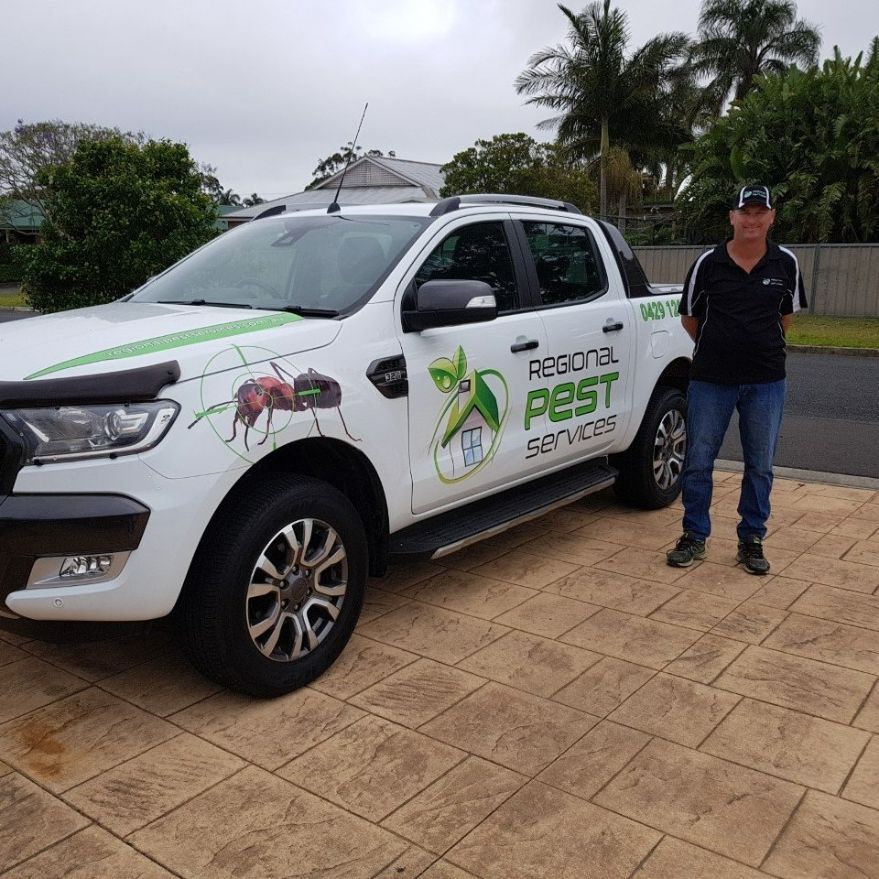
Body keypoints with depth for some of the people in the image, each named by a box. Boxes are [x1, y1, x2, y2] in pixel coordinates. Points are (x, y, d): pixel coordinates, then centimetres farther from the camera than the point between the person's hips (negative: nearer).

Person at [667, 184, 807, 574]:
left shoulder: (786, 263, 0)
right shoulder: (708, 263, -5)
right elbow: (689, 316, 8)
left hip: (766, 381, 1)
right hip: (710, 379, -1)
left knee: (760, 466, 9)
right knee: (698, 462, 4)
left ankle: (752, 539, 23)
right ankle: (694, 537, 19)